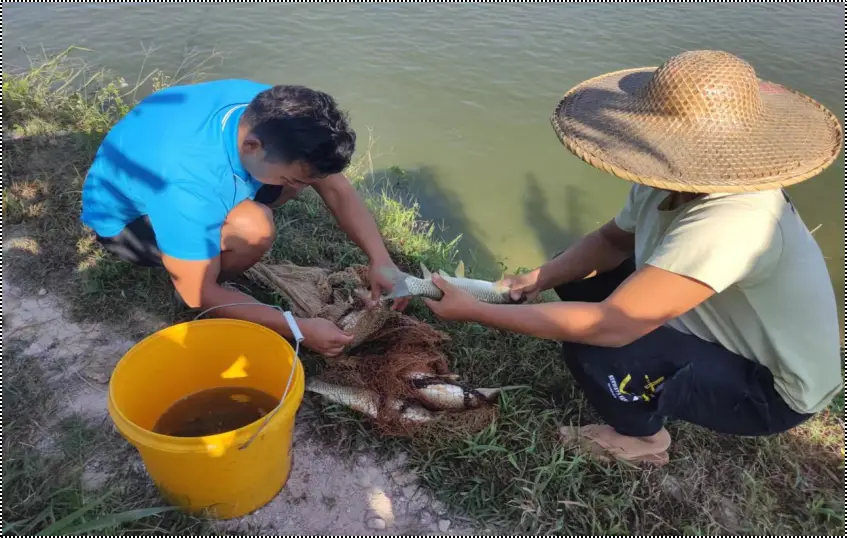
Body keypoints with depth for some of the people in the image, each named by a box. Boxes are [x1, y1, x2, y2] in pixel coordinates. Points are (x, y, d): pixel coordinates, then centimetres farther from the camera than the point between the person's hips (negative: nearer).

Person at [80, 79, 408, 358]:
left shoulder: (271, 114, -24)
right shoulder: (188, 186, -42)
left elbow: (337, 189, -14)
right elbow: (199, 295, -30)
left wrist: (380, 259, -25)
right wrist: (300, 330, -30)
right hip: (122, 218, -6)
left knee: (302, 167, -9)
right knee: (254, 229, -35)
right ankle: (181, 266, -2)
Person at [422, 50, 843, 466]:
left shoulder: (733, 223, -40)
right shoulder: (669, 181, -15)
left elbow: (609, 325, -42)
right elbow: (613, 240, 3)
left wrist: (475, 312, -34)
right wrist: (540, 278, -14)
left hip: (773, 388, -7)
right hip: (716, 328, 8)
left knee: (590, 349, -29)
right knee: (575, 275, 2)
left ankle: (642, 437, 5)